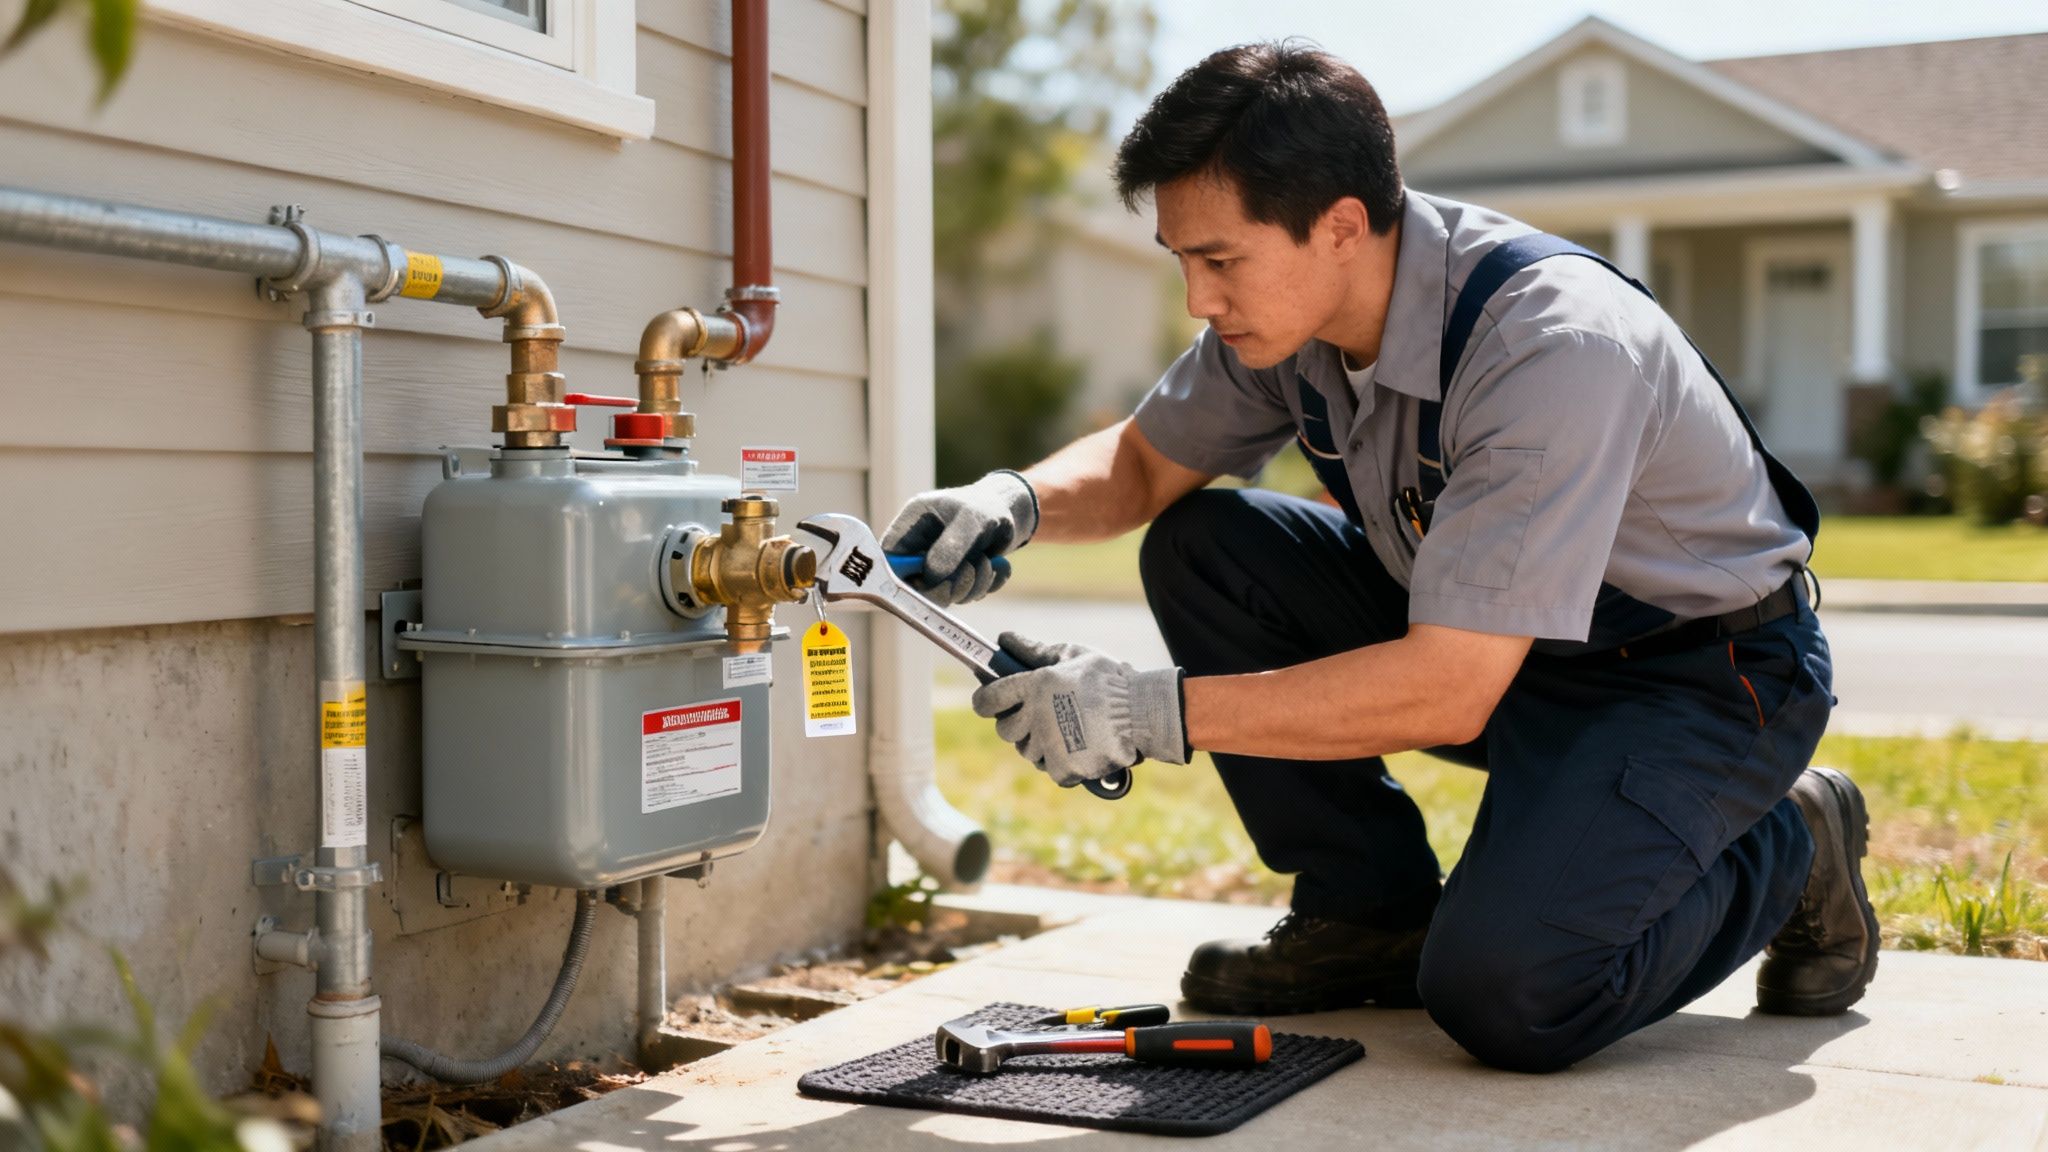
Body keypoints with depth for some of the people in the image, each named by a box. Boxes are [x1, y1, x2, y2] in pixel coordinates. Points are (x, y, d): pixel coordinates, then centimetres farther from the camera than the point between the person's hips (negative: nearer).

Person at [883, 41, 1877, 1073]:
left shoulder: (1554, 345, -33)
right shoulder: (1287, 306, -10)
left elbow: (1448, 692, -36)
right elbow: (1144, 463, 7)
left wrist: (1152, 713, -35)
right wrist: (1013, 503, -15)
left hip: (1708, 669, -7)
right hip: (1481, 632, 7)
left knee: (1501, 991, -28)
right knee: (1201, 550, -8)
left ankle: (1786, 849, 3)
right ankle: (1373, 917, 3)